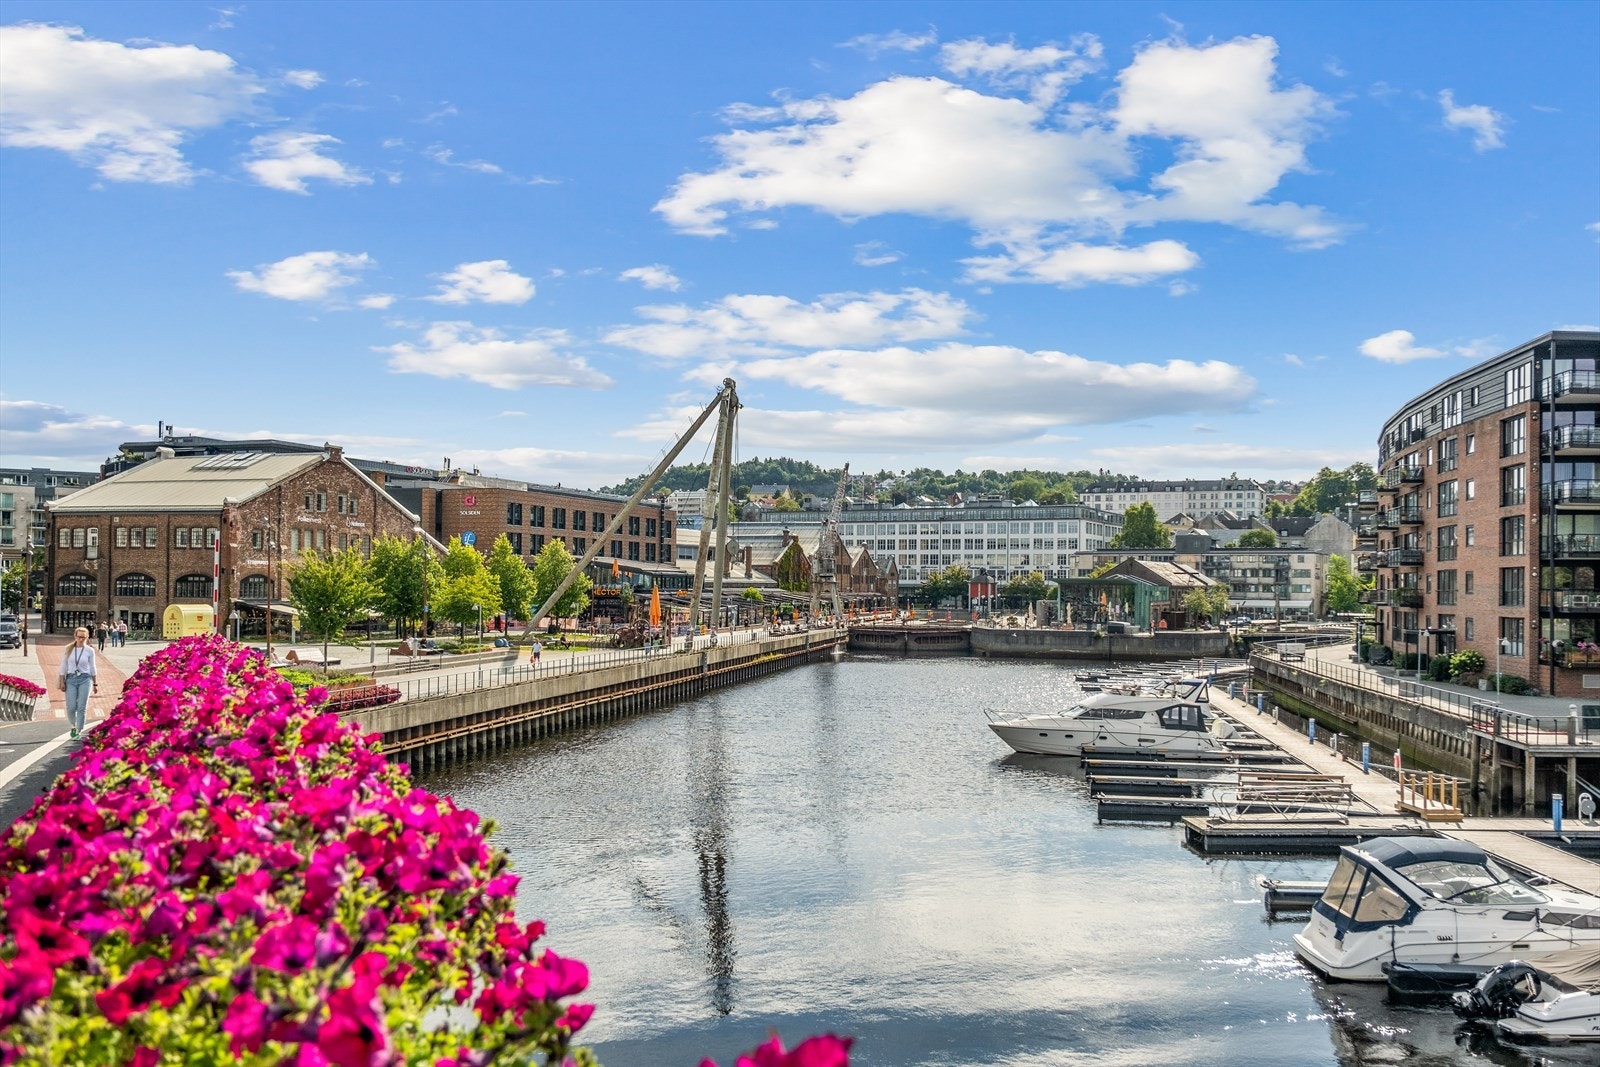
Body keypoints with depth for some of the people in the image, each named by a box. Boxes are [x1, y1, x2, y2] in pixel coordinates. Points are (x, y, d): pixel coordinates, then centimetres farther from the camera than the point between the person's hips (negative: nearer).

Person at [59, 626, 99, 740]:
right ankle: (73, 726, 23)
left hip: (85, 679, -1)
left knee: (82, 707, -4)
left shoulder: (89, 651, 3)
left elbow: (92, 668, 9)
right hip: (71, 679, 1)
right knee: (71, 707, -4)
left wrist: (95, 683, 10)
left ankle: (79, 731, 5)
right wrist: (62, 682, 3)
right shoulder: (69, 649, 3)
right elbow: (63, 666, 7)